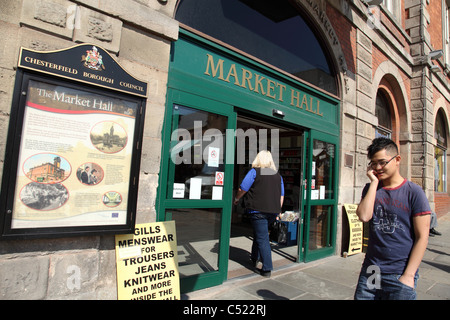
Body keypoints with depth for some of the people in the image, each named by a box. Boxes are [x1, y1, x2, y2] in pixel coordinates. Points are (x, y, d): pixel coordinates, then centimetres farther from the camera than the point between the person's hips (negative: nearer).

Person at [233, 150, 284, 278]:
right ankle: (255, 258, 35)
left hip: (258, 210, -6)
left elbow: (242, 189, -6)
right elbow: (281, 195, 15)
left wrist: (236, 198, 12)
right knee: (259, 233, 24)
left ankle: (267, 269, 0)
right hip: (273, 211, 6)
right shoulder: (278, 175, 12)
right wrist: (278, 210, 23)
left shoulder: (254, 172, -6)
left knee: (262, 239, -2)